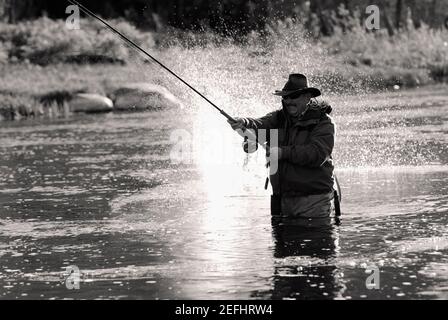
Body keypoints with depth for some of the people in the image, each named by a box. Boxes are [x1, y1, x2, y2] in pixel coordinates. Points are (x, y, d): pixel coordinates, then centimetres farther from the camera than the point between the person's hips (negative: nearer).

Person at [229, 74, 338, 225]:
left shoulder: (323, 122, -6)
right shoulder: (279, 118, 10)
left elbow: (317, 155, -20)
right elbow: (260, 125, -9)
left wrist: (283, 152, -25)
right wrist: (244, 123, -32)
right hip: (282, 199, 5)